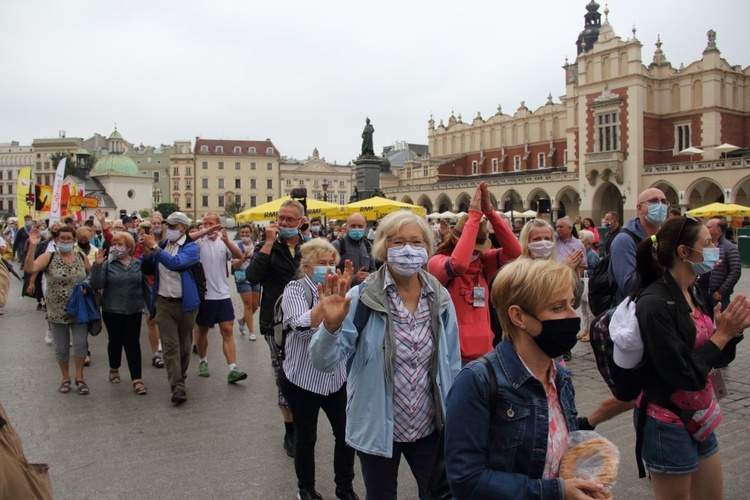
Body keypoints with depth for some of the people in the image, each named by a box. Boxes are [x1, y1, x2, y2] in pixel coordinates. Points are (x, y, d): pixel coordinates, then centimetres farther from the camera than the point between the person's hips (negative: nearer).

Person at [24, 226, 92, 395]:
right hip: (57, 312, -1)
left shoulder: (81, 257, 0)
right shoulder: (49, 257, -6)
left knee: (81, 344, -2)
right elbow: (30, 268, -23)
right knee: (61, 348, 9)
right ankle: (65, 378, 27)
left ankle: (79, 378, 14)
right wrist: (32, 246, -30)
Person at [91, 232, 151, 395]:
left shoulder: (138, 264, 2)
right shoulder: (107, 264, -4)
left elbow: (146, 287, 7)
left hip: (134, 311, 1)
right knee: (115, 341, 13)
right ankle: (114, 369, 37)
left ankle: (137, 380, 0)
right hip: (112, 311, 0)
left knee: (133, 343, -1)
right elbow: (96, 285, -13)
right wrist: (97, 265, -24)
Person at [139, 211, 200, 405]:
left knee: (184, 343, 12)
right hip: (163, 302, 3)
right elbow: (148, 270, 11)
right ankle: (178, 386, -7)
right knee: (170, 345, -5)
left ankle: (180, 377, 32)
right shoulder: (162, 245, 8)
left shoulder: (191, 247, -6)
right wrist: (146, 253, -6)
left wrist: (154, 247, -25)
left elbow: (176, 263, -25)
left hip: (185, 302, -2)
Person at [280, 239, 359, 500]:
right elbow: (303, 327, -28)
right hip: (303, 378, -4)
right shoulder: (295, 289, -11)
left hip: (336, 377, 4)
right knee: (306, 436, 11)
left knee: (347, 433, 5)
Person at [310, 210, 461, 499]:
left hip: (430, 427, 3)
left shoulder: (441, 298, -5)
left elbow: (452, 363, 4)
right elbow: (325, 363, -18)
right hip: (377, 429, -2)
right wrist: (330, 325, -37)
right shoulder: (361, 298, -16)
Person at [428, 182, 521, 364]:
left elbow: (514, 251, -10)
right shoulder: (436, 263, -10)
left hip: (484, 351, 5)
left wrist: (490, 212, -18)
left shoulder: (483, 262, 5)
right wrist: (474, 215, -26)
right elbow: (459, 264, -31)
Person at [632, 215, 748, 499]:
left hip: (698, 417, 8)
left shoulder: (691, 296, 4)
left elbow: (716, 359, 11)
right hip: (668, 425, -8)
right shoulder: (655, 303, -23)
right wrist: (721, 335, -16)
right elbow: (683, 375, -23)